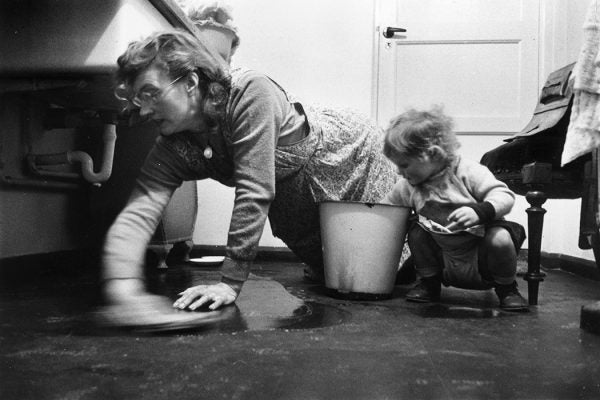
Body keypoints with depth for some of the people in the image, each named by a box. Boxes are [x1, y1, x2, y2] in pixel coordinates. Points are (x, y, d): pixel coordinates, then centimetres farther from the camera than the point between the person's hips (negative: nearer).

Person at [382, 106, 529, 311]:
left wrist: (479, 211, -42)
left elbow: (504, 196, -25)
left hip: (481, 255, -4)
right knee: (416, 231, -13)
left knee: (499, 239, -32)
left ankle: (507, 288, -2)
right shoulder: (407, 186, -4)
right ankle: (429, 283, 9)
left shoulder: (468, 172, -18)